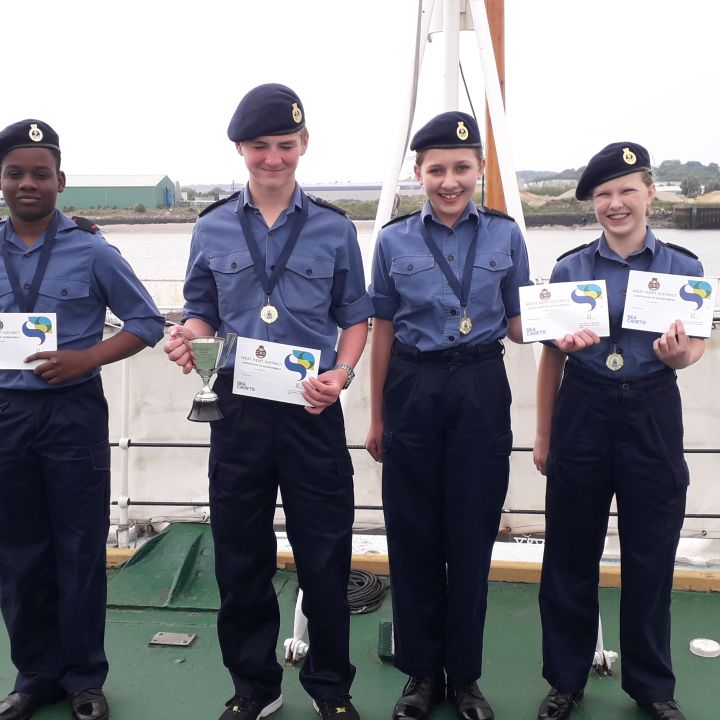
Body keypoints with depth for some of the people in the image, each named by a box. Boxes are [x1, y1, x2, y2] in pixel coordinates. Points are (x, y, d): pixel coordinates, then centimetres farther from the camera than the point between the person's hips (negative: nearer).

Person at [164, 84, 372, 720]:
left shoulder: (335, 229, 2)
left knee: (325, 556, 6)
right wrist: (189, 341, -10)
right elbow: (202, 314, 13)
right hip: (237, 407, 2)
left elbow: (355, 317, 6)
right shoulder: (212, 230, 6)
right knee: (240, 555, 12)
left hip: (312, 408, -1)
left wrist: (342, 373, -12)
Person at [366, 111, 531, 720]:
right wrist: (377, 416, 9)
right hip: (413, 390, 1)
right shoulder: (395, 241, 5)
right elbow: (383, 331, 8)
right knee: (414, 536, 6)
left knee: (473, 535, 6)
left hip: (481, 390, 0)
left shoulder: (505, 235, 5)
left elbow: (518, 321, 9)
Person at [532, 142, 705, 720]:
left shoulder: (684, 267, 1)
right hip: (583, 413, 0)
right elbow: (551, 355, 5)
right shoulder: (570, 268, 1)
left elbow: (695, 345, 6)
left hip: (653, 416, 0)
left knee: (651, 558, 10)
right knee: (571, 557, 9)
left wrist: (679, 353, -19)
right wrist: (543, 435, 6)